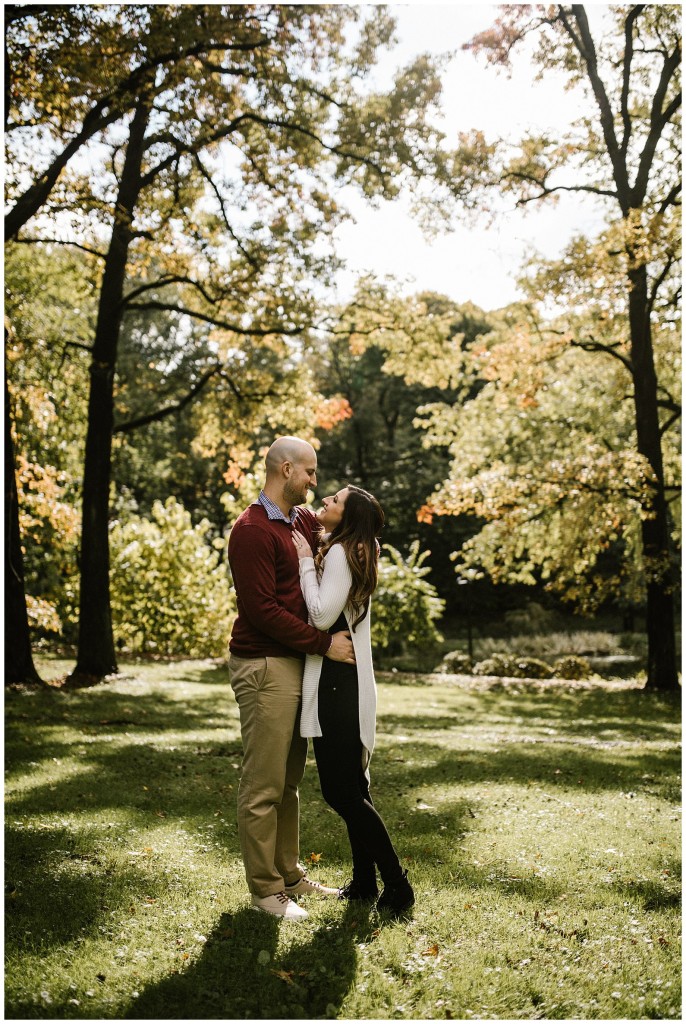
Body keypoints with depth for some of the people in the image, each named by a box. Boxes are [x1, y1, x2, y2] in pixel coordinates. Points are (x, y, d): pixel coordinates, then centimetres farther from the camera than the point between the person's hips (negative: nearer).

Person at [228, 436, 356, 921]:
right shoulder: (252, 530, -13)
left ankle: (290, 874, 27)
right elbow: (261, 609, -19)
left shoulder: (304, 519, 13)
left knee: (289, 780, 16)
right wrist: (324, 643, -18)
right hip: (265, 666, -9)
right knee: (263, 785, -1)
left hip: (298, 663, 9)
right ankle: (265, 888, 9)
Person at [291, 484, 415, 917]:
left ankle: (396, 883, 2)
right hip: (340, 679, 10)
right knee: (350, 785, 15)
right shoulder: (351, 553, 15)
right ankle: (364, 881, 24)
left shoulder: (340, 553, -14)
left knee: (342, 791, -6)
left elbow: (323, 615, -22)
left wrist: (305, 560, -14)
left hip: (338, 682, -10)